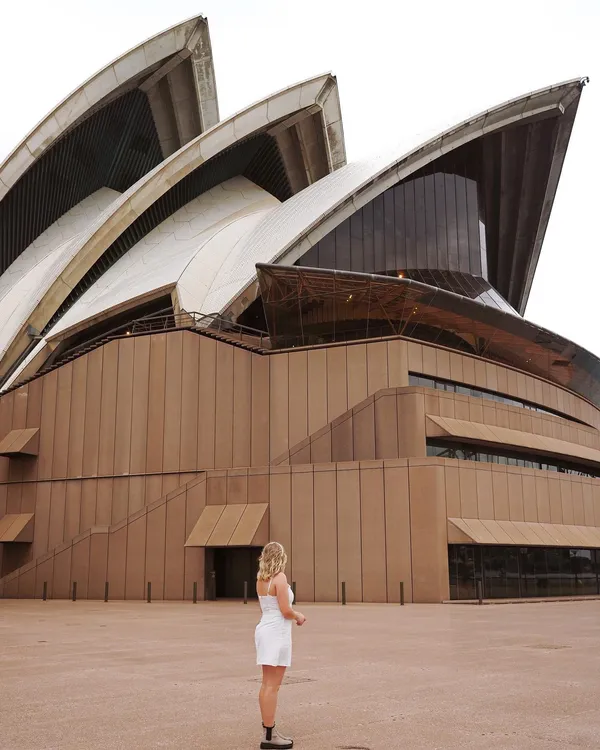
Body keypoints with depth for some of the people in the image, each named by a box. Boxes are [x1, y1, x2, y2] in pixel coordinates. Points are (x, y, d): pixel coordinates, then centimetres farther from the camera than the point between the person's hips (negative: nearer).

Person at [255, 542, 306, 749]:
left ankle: (268, 730, 21)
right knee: (272, 686, -4)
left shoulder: (261, 579, 9)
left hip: (265, 629, 9)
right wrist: (297, 616, 2)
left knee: (267, 684, 14)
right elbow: (285, 610, -18)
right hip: (277, 633, -9)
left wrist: (294, 615, 17)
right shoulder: (279, 577, -15)